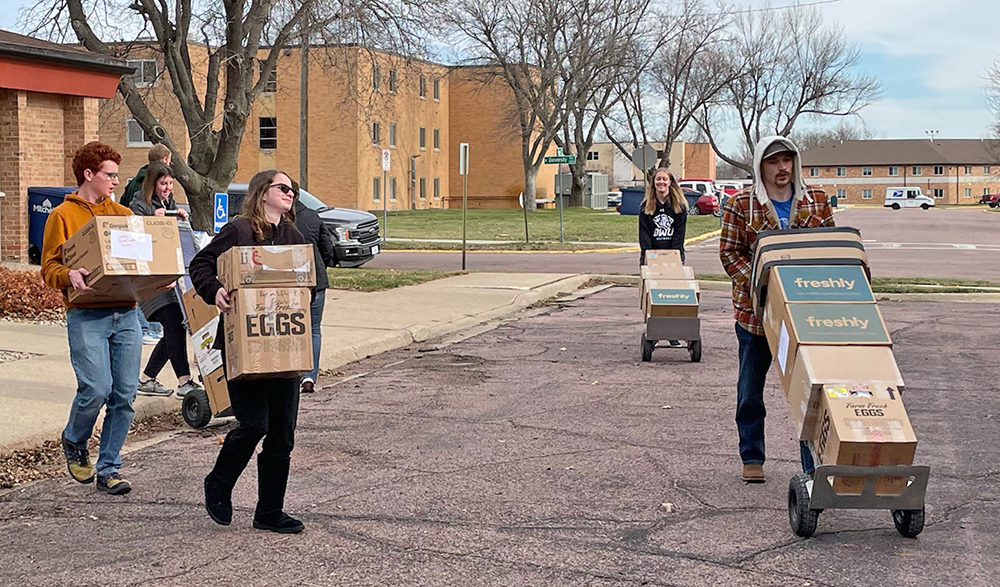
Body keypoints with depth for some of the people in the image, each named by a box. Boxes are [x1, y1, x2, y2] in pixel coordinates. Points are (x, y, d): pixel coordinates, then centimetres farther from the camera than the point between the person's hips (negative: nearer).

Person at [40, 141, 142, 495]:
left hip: (126, 313, 4)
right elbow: (49, 268, 2)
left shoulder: (123, 214, 18)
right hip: (86, 316, -4)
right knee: (97, 388, -15)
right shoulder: (63, 216, 6)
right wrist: (69, 276, -20)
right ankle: (74, 443, 16)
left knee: (125, 394, -1)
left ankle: (109, 468, 10)